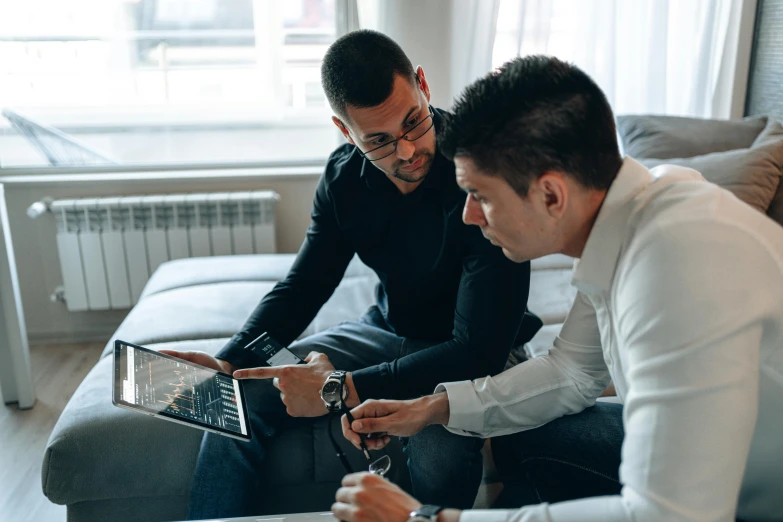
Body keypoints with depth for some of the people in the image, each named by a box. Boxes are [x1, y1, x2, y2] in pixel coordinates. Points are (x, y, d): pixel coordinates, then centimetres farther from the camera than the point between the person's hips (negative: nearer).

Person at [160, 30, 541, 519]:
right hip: (386, 330, 5)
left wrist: (342, 389, -29)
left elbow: (481, 349, -29)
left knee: (440, 460, -35)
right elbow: (303, 286, 2)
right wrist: (229, 362, -14)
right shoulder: (345, 175, -9)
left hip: (467, 357, -4)